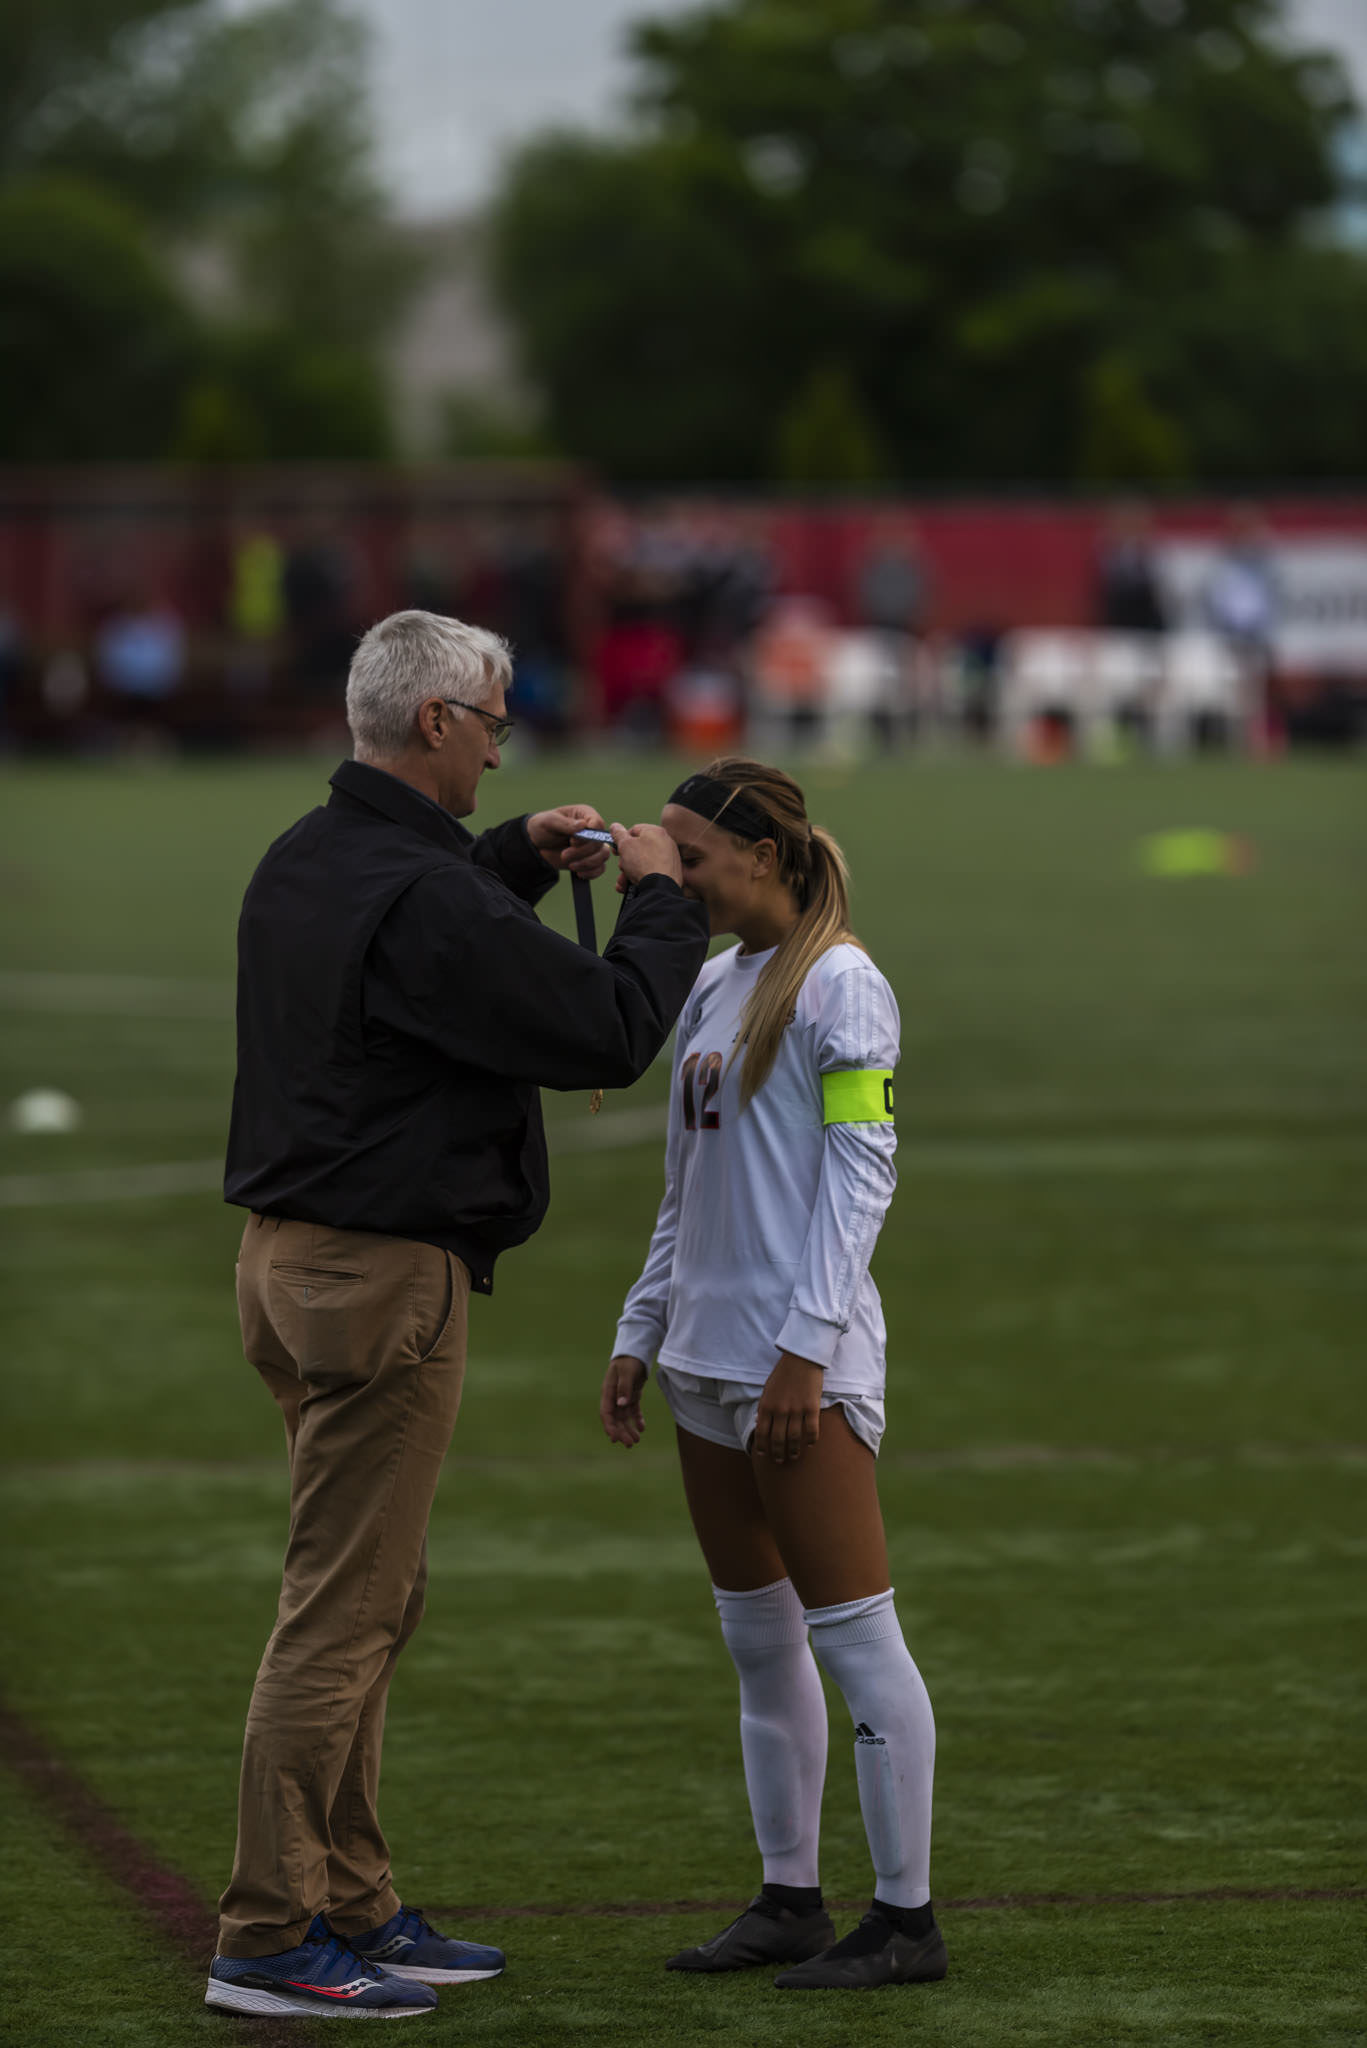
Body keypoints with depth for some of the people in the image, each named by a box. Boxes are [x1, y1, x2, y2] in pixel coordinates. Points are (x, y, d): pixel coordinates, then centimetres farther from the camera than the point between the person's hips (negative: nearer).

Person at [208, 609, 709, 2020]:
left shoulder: (305, 861, 9)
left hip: (288, 1255, 10)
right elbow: (609, 1031, -17)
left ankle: (352, 1906, 22)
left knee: (374, 1596, 17)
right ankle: (268, 1940, -4)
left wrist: (517, 858, 22)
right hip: (384, 1275, -10)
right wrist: (656, 899, -2)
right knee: (342, 1610, -6)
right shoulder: (425, 899, -21)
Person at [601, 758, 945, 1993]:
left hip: (803, 1367, -9)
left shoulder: (838, 986, -9)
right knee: (757, 1638, 11)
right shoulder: (714, 987, 15)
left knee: (852, 1635, -6)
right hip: (710, 1358, 9)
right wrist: (641, 1334, 18)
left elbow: (860, 1176, -13)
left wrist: (807, 1345, -19)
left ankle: (906, 1918, -2)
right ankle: (791, 1899, 18)